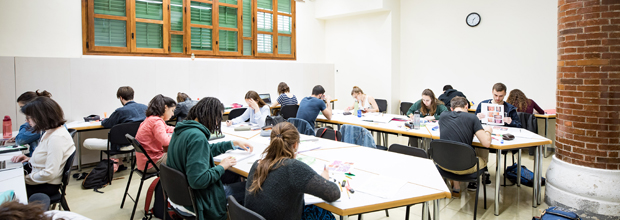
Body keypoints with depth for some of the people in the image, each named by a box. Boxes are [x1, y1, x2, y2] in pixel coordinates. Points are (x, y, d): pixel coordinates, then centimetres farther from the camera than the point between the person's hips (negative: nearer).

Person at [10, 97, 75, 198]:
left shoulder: (56, 138, -26)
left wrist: (26, 178, -14)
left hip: (47, 186, -9)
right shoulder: (50, 132, 6)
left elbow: (50, 174, -27)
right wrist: (30, 159, 6)